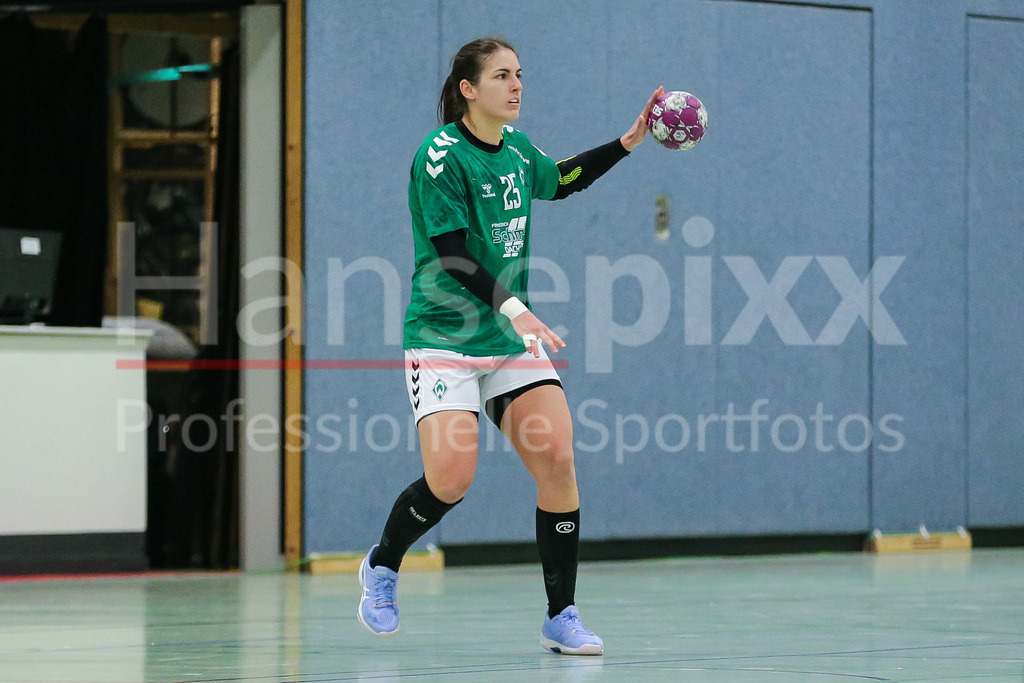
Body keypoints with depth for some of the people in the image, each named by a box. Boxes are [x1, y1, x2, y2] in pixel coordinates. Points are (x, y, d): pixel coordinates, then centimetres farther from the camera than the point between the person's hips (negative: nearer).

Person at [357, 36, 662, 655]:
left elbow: (560, 181, 30)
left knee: (558, 458, -11)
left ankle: (561, 616, -2)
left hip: (512, 341, 6)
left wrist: (628, 142, 20)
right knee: (451, 477, -19)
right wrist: (512, 307, -32)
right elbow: (451, 254, -20)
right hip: (444, 340, -6)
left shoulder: (516, 148, 8)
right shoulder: (441, 156, -13)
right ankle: (382, 566, 12)